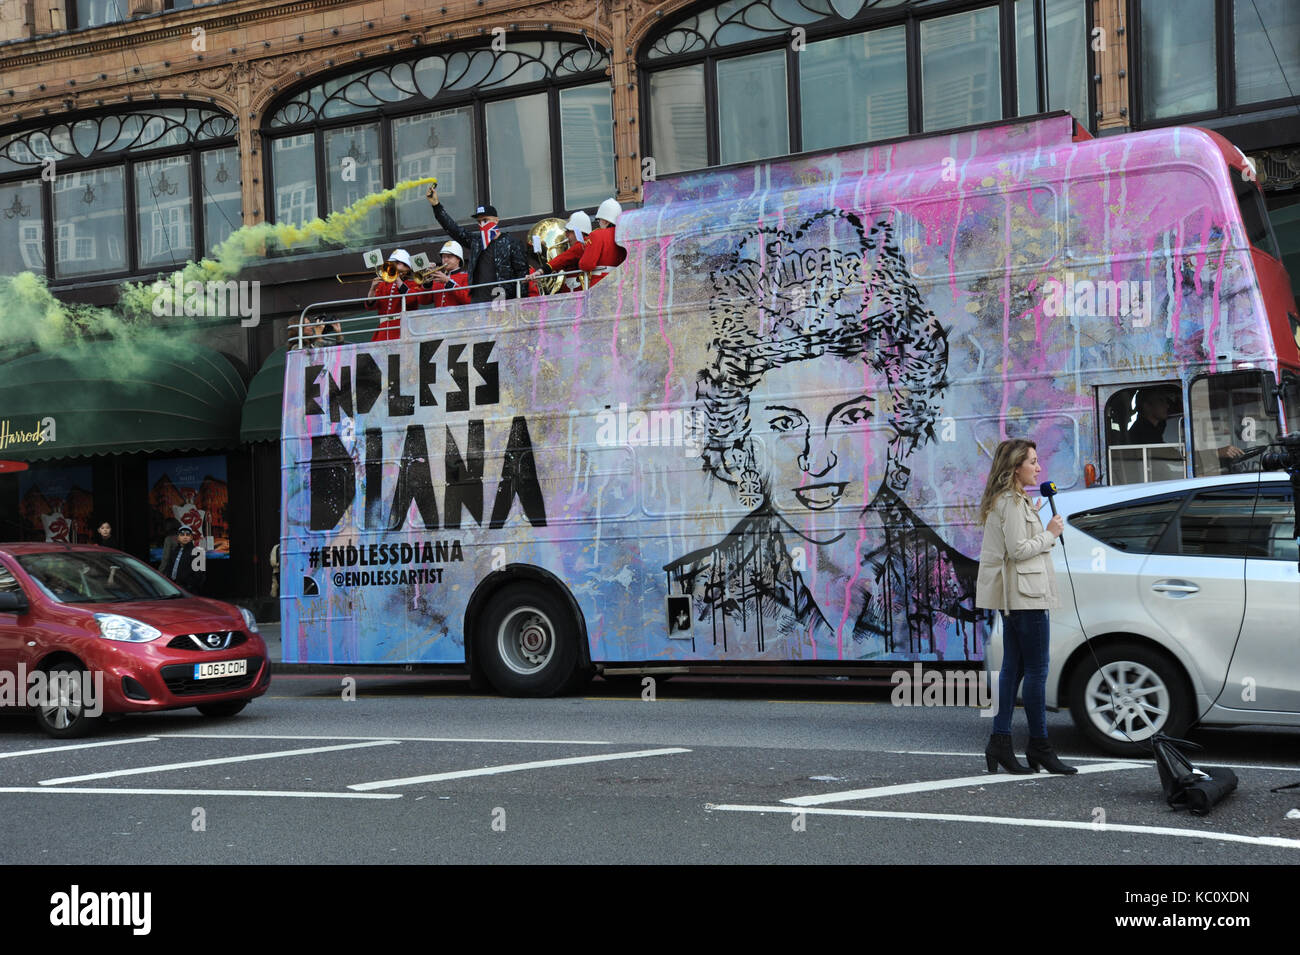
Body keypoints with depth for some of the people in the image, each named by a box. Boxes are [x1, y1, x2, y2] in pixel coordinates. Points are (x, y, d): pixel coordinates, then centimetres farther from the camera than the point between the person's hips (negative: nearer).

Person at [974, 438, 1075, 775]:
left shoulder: (1013, 501, 19)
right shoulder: (1012, 502, -13)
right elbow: (1018, 550, -19)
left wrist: (1033, 517, 16)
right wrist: (1050, 534, -8)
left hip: (1014, 596, 10)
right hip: (1025, 594, -10)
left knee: (1013, 668, 8)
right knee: (1036, 669, -6)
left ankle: (1000, 742, 7)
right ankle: (1039, 747, -3)